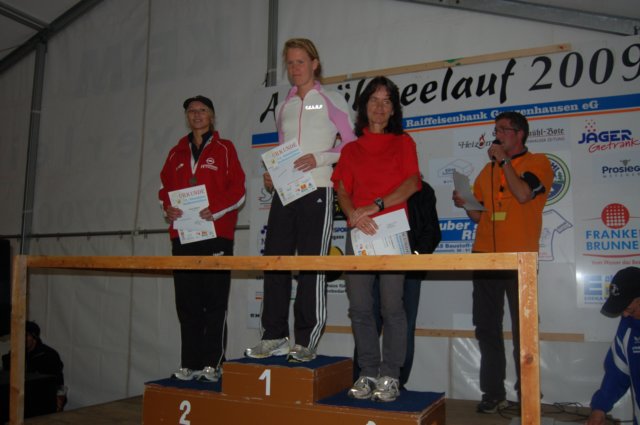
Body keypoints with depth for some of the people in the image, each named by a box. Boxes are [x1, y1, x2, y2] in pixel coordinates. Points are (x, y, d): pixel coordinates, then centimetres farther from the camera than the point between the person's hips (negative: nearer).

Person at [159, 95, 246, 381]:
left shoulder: (224, 149, 6)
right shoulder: (177, 153, 18)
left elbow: (238, 191, -2)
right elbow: (165, 188, 17)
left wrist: (214, 210, -16)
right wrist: (168, 207, -4)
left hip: (216, 234, -4)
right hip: (182, 236, 4)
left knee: (215, 301, -3)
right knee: (187, 303, 6)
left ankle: (212, 363, 3)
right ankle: (190, 364, 14)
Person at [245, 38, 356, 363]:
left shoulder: (331, 102, 5)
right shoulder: (283, 107, 19)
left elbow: (352, 145, 0)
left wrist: (318, 158, -14)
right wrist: (271, 174, 4)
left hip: (316, 190, -5)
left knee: (312, 266, -3)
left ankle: (307, 341, 4)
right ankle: (275, 336, 11)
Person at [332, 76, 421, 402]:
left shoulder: (402, 142, 12)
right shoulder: (351, 149, 19)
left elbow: (412, 182, -3)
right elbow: (342, 192, 9)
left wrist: (376, 206, -13)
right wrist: (353, 214, -12)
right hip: (358, 231, 3)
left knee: (391, 306, -8)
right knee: (359, 307, 1)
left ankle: (390, 376, 2)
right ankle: (368, 373, 11)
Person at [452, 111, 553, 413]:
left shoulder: (538, 162, 3)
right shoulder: (487, 170, 18)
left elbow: (523, 194, -17)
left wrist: (504, 161, -7)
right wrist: (465, 204, -1)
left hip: (520, 257, -5)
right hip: (485, 255, 5)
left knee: (523, 328, 2)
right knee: (486, 326, 6)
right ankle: (493, 393, 15)